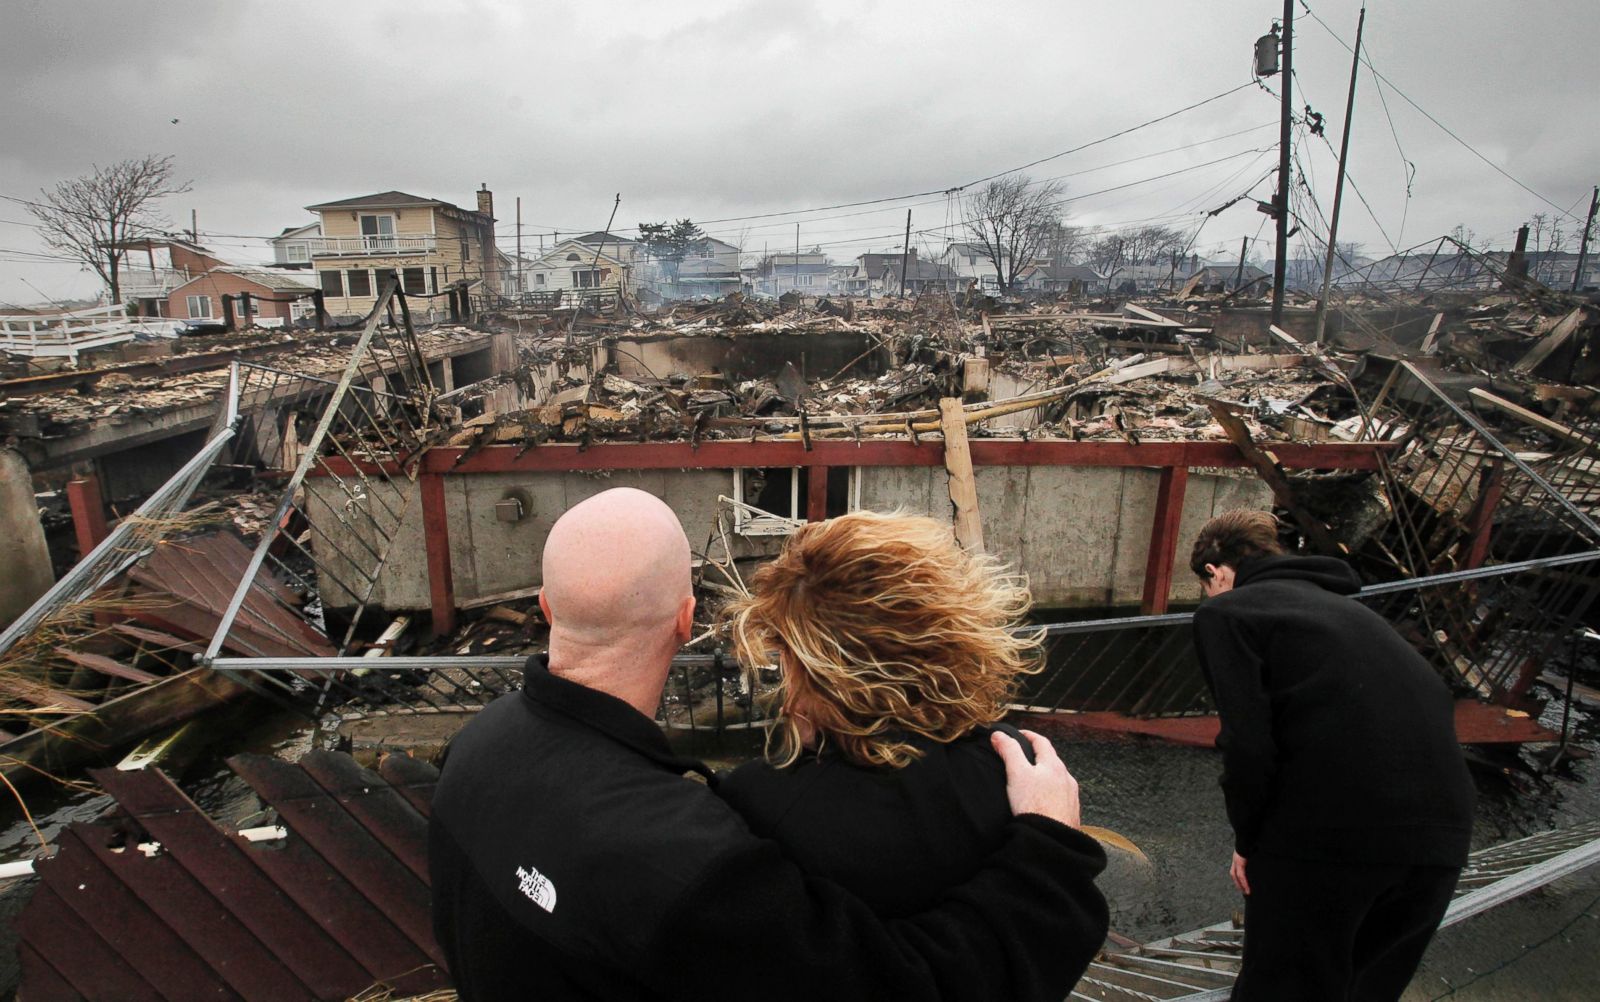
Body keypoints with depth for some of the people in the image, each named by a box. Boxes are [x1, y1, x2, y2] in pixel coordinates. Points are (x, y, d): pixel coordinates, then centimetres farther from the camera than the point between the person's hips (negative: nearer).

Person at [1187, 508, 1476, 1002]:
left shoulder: (1224, 611, 0)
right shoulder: (1342, 604, 23)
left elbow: (1247, 741, -12)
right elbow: (1433, 699, 18)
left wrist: (1246, 838, 2)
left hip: (1327, 832, -7)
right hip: (1442, 830, 8)